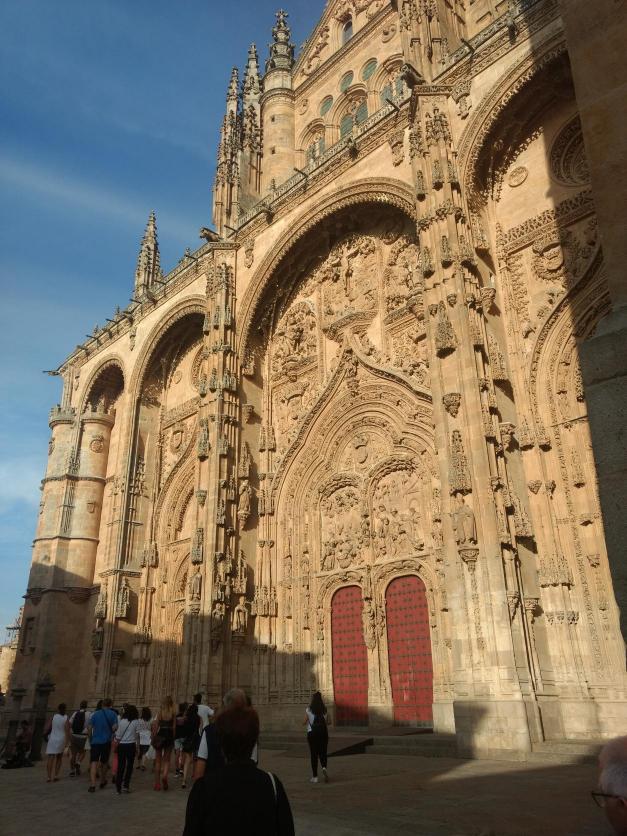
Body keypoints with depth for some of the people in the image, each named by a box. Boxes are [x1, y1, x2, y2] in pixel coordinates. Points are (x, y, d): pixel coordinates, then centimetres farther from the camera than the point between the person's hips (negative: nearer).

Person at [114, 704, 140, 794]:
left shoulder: (122, 721, 2)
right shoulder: (136, 721, -2)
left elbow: (118, 736, 4)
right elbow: (137, 735, -2)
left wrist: (118, 743, 15)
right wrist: (137, 747, 5)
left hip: (121, 745, 2)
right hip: (131, 745, -2)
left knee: (120, 766, 8)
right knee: (130, 765, 9)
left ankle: (118, 787, 8)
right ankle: (126, 785, 4)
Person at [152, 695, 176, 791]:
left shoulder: (160, 712, -2)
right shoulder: (173, 713, -2)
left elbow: (155, 726, -3)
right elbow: (174, 726, -1)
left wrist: (153, 738, 3)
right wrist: (173, 738, 8)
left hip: (160, 735, 0)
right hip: (169, 736, 0)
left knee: (158, 760, 13)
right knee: (167, 760, 11)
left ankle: (157, 783, 14)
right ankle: (164, 775, -16)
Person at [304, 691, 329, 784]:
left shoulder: (308, 710, -6)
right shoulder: (324, 709, 0)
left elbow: (305, 722, -1)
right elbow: (325, 721, 6)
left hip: (312, 732, -2)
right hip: (323, 732, 2)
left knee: (314, 754, 7)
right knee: (323, 752, 13)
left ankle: (315, 777, 9)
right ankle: (324, 767, -15)